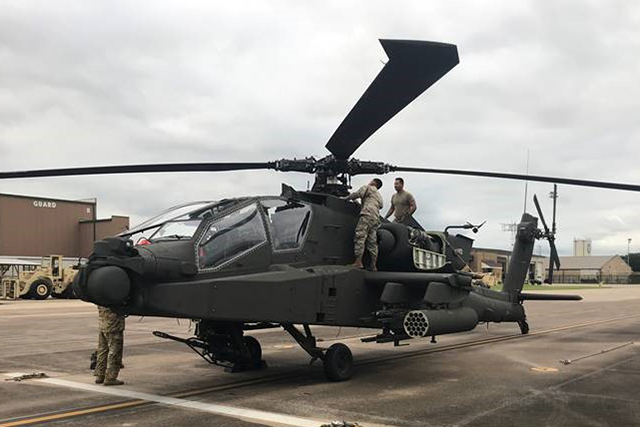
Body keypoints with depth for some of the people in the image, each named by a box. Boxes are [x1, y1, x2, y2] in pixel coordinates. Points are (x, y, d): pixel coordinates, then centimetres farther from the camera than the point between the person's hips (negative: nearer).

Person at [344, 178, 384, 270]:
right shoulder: (379, 196, 34)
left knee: (360, 237, -14)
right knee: (372, 241, 5)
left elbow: (357, 194, 1)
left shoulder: (368, 188, 12)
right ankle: (373, 265, 1)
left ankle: (358, 262, -23)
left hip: (367, 215, -8)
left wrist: (346, 198, 14)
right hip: (376, 218, 8)